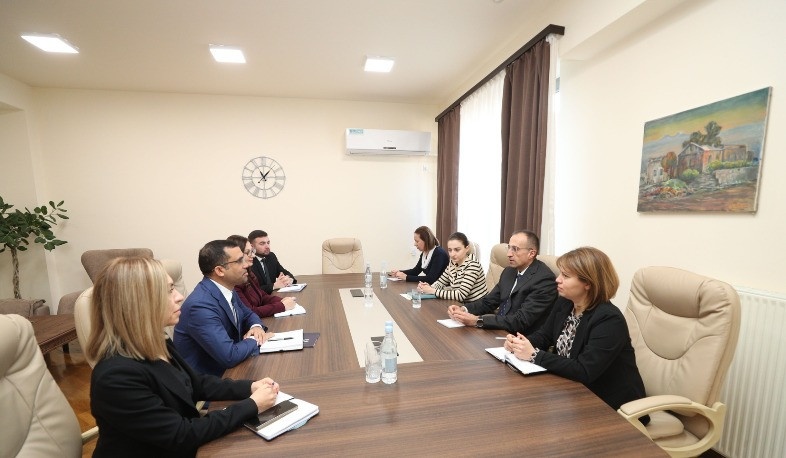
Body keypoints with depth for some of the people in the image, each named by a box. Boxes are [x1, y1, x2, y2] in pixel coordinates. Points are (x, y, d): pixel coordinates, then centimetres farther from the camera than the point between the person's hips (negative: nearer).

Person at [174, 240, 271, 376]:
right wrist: (255, 339, -12)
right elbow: (229, 356, -29)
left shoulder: (226, 289, -3)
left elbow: (248, 315, 14)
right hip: (206, 380, -7)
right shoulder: (200, 305, -27)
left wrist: (256, 327, -7)